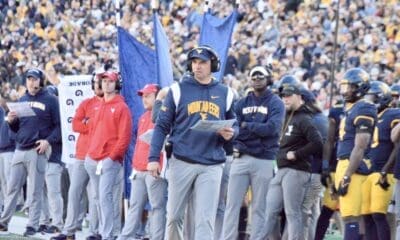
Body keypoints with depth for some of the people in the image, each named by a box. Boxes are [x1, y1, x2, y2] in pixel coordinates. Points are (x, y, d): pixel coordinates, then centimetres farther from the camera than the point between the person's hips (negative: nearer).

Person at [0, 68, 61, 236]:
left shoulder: (50, 101, -1)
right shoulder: (22, 100, 17)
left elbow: (59, 126, -4)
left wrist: (48, 141, -17)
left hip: (37, 151, -5)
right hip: (20, 151, 5)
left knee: (35, 191, -2)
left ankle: (32, 226, 2)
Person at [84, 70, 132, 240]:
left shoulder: (121, 107, -4)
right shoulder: (100, 106, 18)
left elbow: (124, 137, -10)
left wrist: (111, 158, -14)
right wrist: (90, 152, 10)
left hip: (110, 160, -8)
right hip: (92, 159, 8)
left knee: (105, 196, -16)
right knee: (98, 197, 9)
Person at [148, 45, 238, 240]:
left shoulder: (224, 94, 10)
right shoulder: (178, 89, 3)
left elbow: (234, 125, 19)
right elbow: (162, 126, 2)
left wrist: (230, 133, -6)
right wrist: (153, 158, -6)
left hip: (212, 166, 1)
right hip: (181, 163, -1)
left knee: (205, 218, -5)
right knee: (174, 215, 5)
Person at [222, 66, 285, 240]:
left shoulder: (275, 103, 3)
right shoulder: (242, 103, 13)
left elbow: (272, 128, -13)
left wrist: (246, 126, -7)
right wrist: (258, 129, -11)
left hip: (264, 160, -3)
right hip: (241, 158, 3)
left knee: (259, 206, 1)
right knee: (232, 204, -2)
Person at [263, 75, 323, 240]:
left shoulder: (303, 119, -10)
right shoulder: (287, 117, 17)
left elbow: (317, 143, -20)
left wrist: (296, 155, -16)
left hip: (296, 171, -9)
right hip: (281, 171, 9)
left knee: (292, 213, -8)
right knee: (271, 211, 7)